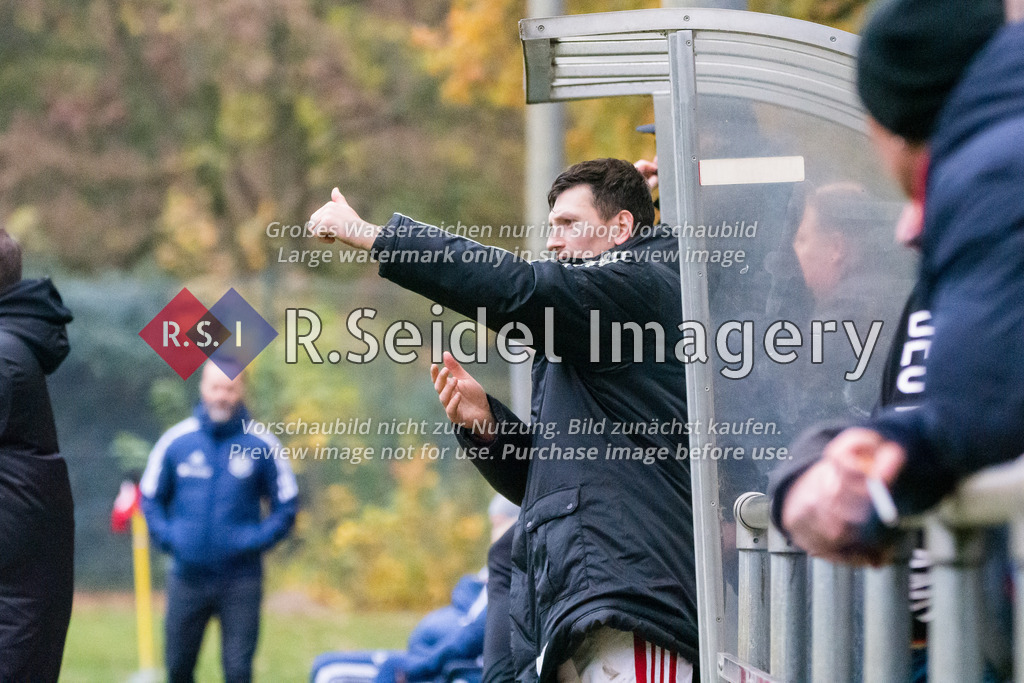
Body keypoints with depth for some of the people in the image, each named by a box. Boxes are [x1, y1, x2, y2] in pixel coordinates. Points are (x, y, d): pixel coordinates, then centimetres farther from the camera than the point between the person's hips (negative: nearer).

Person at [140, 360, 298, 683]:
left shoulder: (262, 445, -2)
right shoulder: (176, 441, 2)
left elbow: (287, 505, 5)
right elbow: (150, 497, 13)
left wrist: (256, 541, -10)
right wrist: (166, 536, -4)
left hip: (241, 580, -2)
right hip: (187, 577, 2)